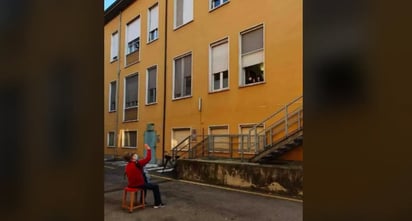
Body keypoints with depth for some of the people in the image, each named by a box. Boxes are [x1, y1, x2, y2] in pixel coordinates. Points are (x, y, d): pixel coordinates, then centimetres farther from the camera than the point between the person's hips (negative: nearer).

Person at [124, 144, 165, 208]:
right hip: (138, 184, -8)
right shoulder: (137, 164, -23)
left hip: (131, 184, 8)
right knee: (155, 186, 6)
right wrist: (148, 149, -13)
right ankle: (158, 204, 16)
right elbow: (148, 159, -23)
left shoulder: (127, 166, 1)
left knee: (145, 183, 37)